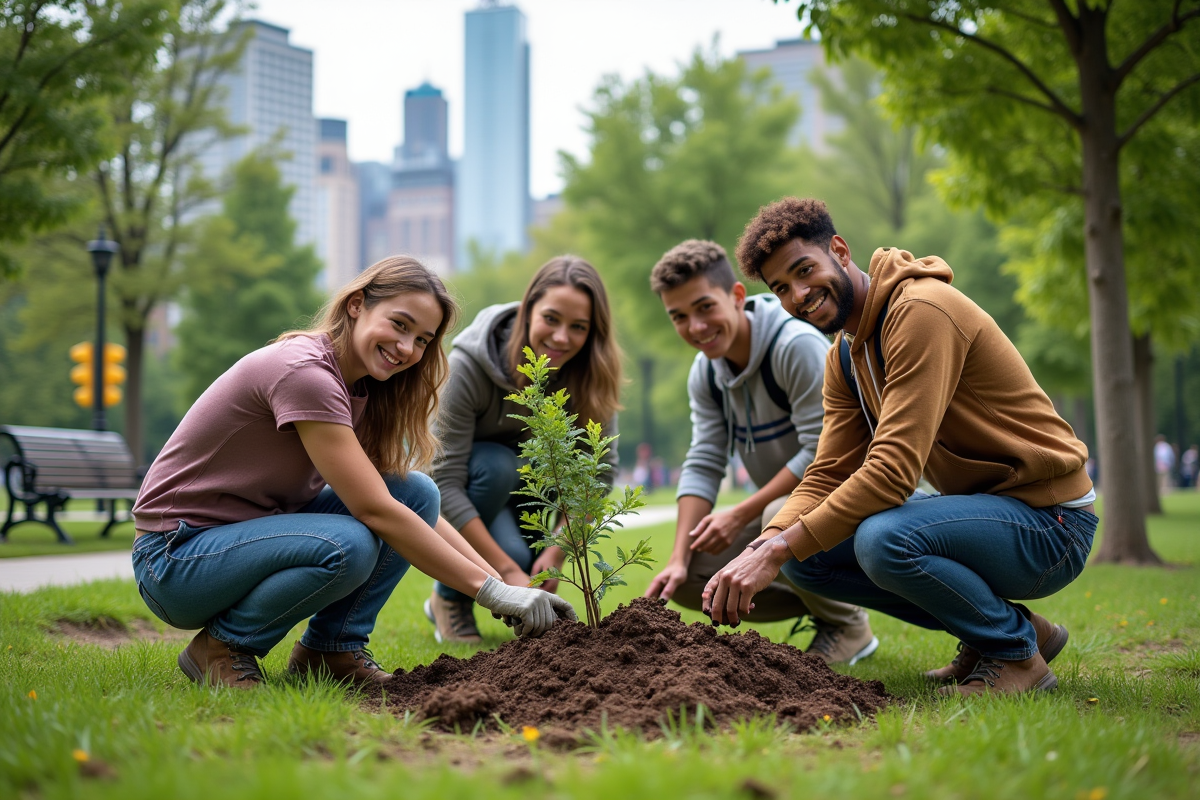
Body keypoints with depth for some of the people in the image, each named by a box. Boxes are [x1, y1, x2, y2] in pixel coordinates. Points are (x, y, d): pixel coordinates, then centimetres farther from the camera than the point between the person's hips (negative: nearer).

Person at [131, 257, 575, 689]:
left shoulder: (362, 391, 4)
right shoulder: (303, 369, -24)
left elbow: (418, 508, 5)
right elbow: (376, 510, -28)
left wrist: (505, 586, -7)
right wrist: (492, 591, -25)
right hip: (176, 560, -8)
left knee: (417, 492, -7)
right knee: (349, 546, -34)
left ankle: (333, 649, -1)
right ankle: (224, 645, -10)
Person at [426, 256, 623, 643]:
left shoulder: (590, 373, -20)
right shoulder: (469, 364, -30)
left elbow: (602, 470, -17)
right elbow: (445, 483, -31)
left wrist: (557, 551, -27)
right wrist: (509, 571, -36)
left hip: (530, 488, 2)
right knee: (497, 464, -34)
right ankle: (449, 598, -13)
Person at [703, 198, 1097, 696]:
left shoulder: (921, 310, -20)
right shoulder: (844, 357, 9)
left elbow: (893, 471, -28)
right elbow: (825, 479, 4)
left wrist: (777, 551, -27)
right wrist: (759, 549, -16)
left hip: (1049, 520, -9)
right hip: (977, 505, 9)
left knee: (882, 539, -33)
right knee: (807, 555, -1)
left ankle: (1016, 650, -5)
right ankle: (988, 625, 9)